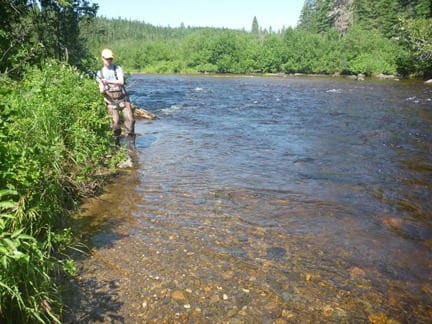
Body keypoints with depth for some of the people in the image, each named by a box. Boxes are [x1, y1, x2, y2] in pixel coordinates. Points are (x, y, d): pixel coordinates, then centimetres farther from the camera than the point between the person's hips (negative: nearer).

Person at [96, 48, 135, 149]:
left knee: (129, 119, -9)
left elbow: (121, 82, -12)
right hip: (111, 101, 0)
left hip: (123, 98, 0)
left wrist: (108, 81, -26)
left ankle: (131, 142, 1)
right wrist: (102, 89, -21)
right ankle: (116, 143, 8)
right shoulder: (100, 73, 9)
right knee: (115, 122, -9)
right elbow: (101, 90, 3)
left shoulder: (117, 68, 5)